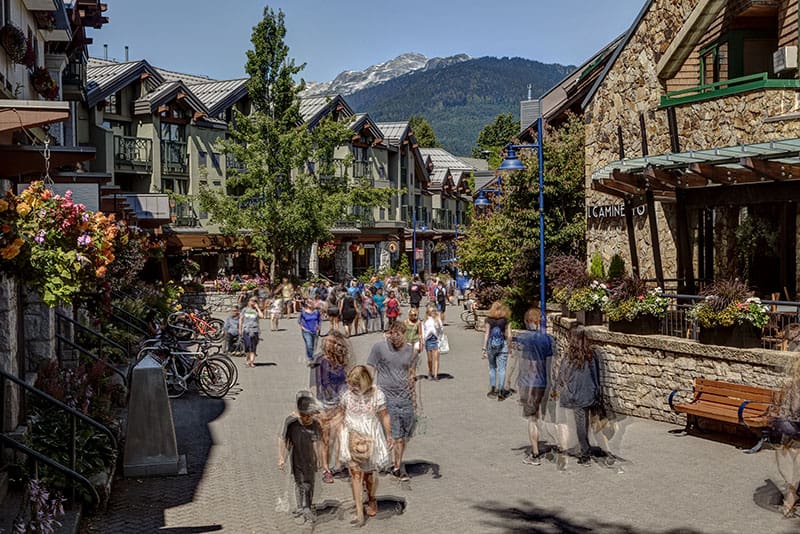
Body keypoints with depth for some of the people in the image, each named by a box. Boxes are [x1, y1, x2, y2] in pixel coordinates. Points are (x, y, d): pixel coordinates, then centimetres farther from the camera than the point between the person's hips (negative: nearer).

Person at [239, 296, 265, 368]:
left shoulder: (256, 311, 9)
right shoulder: (245, 309, 12)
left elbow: (261, 316, -10)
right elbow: (240, 319, 13)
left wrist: (257, 308, -5)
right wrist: (240, 329, 7)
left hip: (254, 330, 0)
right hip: (246, 329, 0)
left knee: (253, 347, -6)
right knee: (247, 345, -5)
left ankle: (251, 362, -7)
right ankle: (247, 359, 17)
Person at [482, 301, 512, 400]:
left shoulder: (489, 320, -5)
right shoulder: (505, 321, -5)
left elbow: (486, 335, -7)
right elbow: (509, 336, -5)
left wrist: (484, 349, -5)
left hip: (491, 346, 1)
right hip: (502, 346, -1)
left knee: (492, 368, 16)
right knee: (501, 369, 3)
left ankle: (493, 389, 19)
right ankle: (500, 391, -2)